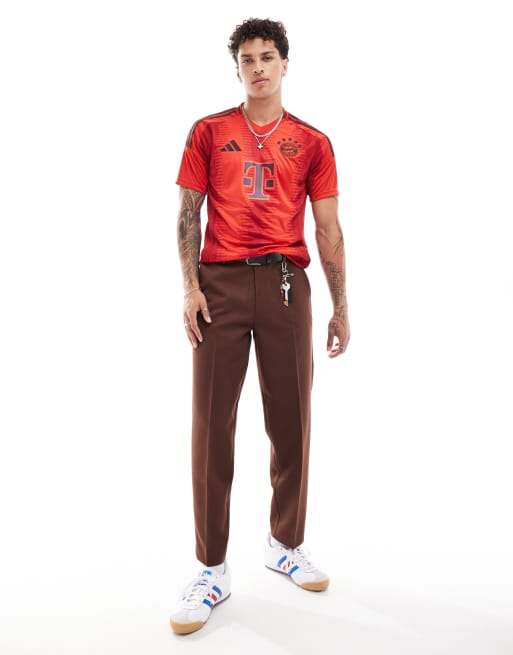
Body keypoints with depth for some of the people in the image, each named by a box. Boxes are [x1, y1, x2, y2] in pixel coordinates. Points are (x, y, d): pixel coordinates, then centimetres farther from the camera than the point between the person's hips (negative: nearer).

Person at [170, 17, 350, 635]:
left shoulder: (313, 143, 12)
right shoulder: (209, 132, 12)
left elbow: (328, 229, 10)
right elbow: (189, 213, 7)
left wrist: (341, 308, 6)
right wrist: (190, 286, -6)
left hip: (286, 285, 1)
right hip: (221, 283, -1)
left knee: (291, 423, 5)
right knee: (212, 426, -2)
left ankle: (286, 544, 27)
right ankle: (212, 569, 11)